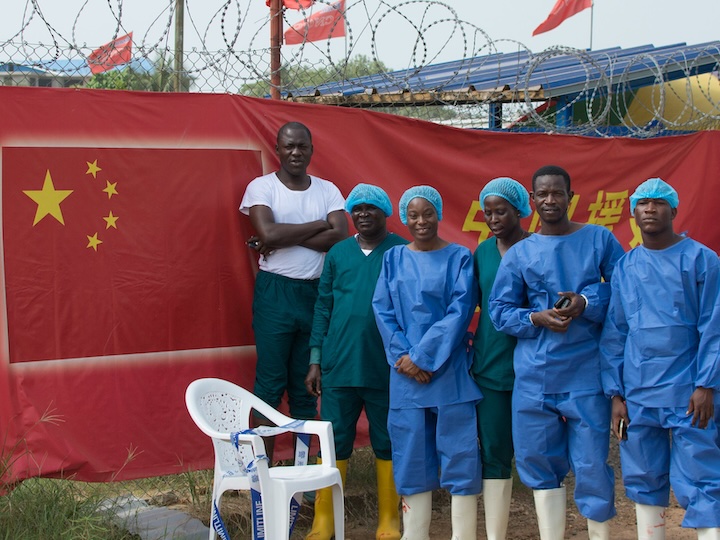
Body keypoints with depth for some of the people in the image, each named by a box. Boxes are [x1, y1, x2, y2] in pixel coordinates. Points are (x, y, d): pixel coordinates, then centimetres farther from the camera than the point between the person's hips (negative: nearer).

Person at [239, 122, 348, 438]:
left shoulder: (327, 190, 9)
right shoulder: (261, 187, 0)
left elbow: (339, 237, -7)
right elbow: (268, 234, -16)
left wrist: (282, 239, -12)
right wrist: (319, 225, -8)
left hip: (317, 292, 3)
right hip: (274, 292, -3)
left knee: (307, 385, 9)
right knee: (270, 382, -1)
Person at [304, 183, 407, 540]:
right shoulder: (338, 253, 8)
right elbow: (323, 308, 9)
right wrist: (315, 361, 6)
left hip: (387, 370, -2)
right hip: (339, 367, 2)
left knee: (387, 445, 9)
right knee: (334, 444, 7)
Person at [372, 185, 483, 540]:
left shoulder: (459, 257, 2)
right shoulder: (393, 259, 11)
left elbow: (461, 310, -7)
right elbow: (383, 310, 5)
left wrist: (423, 356, -13)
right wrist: (402, 355, -9)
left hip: (449, 372, -2)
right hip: (405, 374, 3)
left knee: (459, 454, -3)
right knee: (412, 456, 6)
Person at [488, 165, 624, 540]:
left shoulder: (599, 239, 4)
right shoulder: (519, 253, 6)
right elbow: (498, 310, 6)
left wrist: (587, 302, -14)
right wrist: (536, 318, -12)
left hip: (586, 374, -2)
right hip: (534, 376, 2)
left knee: (592, 466, -1)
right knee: (540, 464, 8)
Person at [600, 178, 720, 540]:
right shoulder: (624, 267, 9)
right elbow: (614, 334, 9)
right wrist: (615, 394, 4)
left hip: (688, 394, -4)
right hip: (638, 394, 4)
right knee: (643, 482, 10)